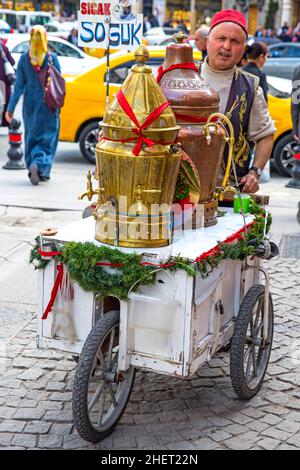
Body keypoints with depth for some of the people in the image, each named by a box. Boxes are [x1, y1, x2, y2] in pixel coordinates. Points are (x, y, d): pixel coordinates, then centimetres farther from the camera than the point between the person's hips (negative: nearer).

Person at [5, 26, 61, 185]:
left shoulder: (24, 58, -3)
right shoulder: (52, 58, -8)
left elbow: (19, 85, -3)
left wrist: (10, 107, 1)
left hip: (30, 104, 3)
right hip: (48, 104, -3)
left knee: (31, 136, 17)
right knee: (47, 136, 3)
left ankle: (34, 168, 22)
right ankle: (39, 164, -19)